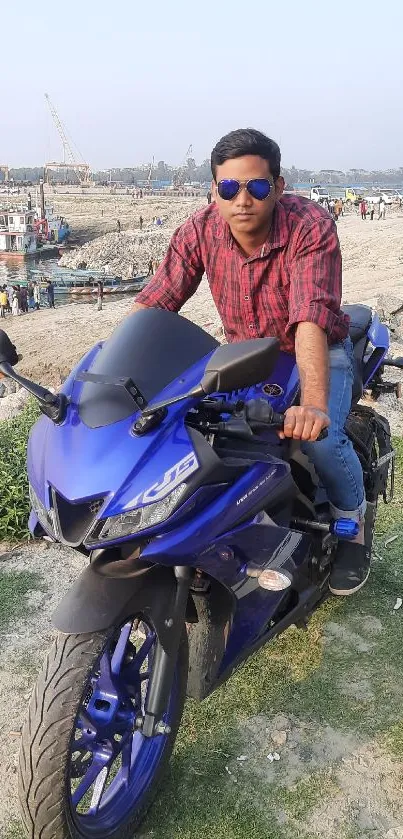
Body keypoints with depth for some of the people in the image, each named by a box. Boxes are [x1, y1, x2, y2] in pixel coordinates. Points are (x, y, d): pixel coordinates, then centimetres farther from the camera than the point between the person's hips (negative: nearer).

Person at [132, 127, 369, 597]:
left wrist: (314, 402, -54)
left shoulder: (310, 226, -26)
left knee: (319, 437, -30)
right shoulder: (200, 230, -14)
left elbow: (311, 318, -39)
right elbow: (151, 303, -18)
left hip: (317, 352, -4)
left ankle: (352, 521, 4)